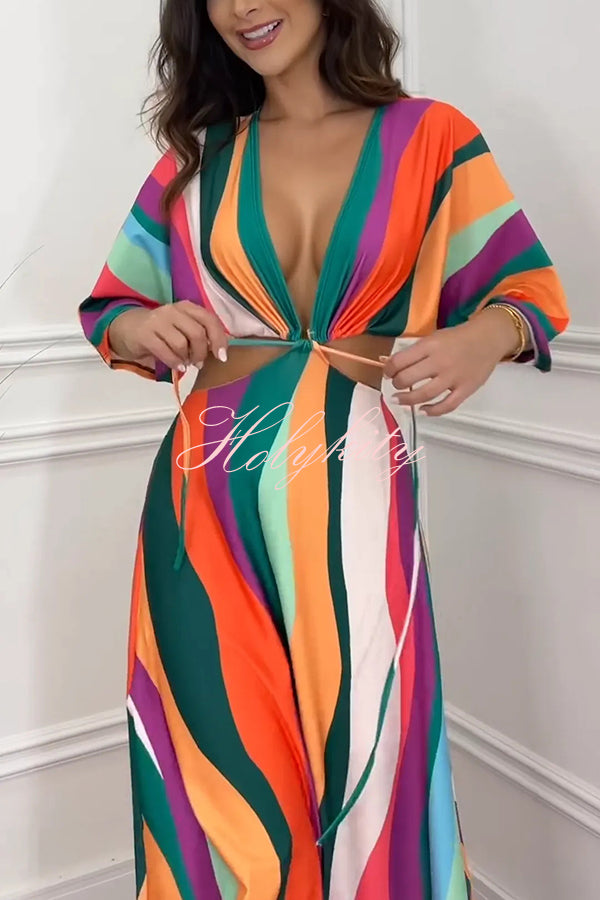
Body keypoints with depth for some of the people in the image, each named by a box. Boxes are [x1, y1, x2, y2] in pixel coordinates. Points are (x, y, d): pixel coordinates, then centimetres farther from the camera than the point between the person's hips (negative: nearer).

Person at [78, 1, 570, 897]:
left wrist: (482, 339, -17)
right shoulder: (195, 154, 10)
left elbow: (525, 284, 6)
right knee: (223, 755, 9)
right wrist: (138, 330, -9)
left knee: (361, 750, 6)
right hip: (213, 497, 2)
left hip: (356, 499, -1)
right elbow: (110, 307, 15)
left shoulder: (431, 138, 3)